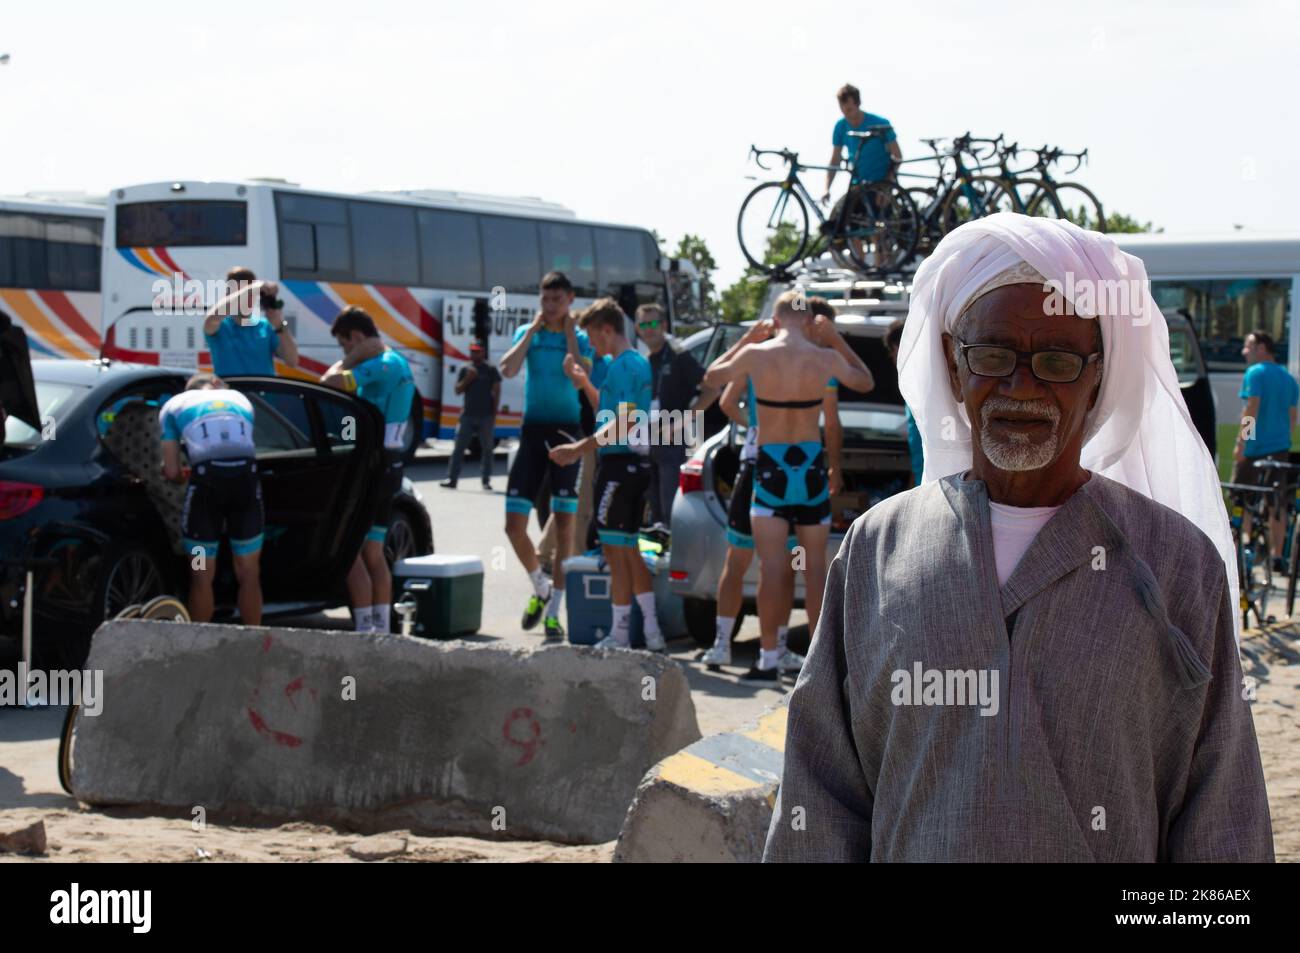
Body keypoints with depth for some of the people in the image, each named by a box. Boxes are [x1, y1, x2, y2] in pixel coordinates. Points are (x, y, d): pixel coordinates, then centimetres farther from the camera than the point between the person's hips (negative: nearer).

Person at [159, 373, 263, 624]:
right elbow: (243, 443, 18)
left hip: (207, 479, -2)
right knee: (249, 574, 15)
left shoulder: (174, 405, 21)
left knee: (203, 576, 11)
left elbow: (171, 471, 13)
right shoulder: (239, 399, 29)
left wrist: (183, 477, 34)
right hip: (246, 475, 2)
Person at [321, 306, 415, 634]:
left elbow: (329, 382, -23)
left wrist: (351, 358, -6)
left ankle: (365, 629, -9)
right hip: (390, 463, 10)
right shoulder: (399, 364, 15)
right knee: (373, 553, 14)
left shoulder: (380, 365, -16)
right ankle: (382, 629, 16)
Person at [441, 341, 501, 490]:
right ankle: (452, 479, -1)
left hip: (486, 416, -2)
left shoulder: (491, 370, 1)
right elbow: (458, 390, 5)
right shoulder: (465, 370, 9)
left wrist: (494, 413, -6)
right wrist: (468, 378, -12)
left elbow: (496, 392, 0)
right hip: (468, 415, 2)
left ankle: (486, 481, 8)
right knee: (459, 448, -1)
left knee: (487, 449, 3)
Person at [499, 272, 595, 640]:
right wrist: (533, 329, -7)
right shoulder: (527, 333, 9)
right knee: (514, 525, -2)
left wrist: (569, 334, -12)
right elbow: (507, 369, -9)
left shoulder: (581, 338, 2)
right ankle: (540, 588, 23)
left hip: (567, 430, -2)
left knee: (564, 526, -2)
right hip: (532, 430, 2)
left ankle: (554, 611, 4)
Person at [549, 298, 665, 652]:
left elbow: (622, 421, -23)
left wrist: (579, 448, -24)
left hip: (619, 464, -10)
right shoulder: (638, 362, 16)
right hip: (635, 463, 10)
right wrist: (585, 383, 21)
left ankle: (619, 636, 0)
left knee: (615, 550, -4)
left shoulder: (622, 365, -15)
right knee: (629, 549, 15)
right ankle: (651, 632, 17)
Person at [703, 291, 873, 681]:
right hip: (811, 466, 1)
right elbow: (865, 382, 16)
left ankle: (768, 658, -4)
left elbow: (711, 377, 11)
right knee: (815, 566, 8)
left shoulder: (755, 354, -7)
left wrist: (745, 340, 18)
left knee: (771, 567, -1)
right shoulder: (825, 358, -4)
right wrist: (835, 339, 15)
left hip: (771, 466, -1)